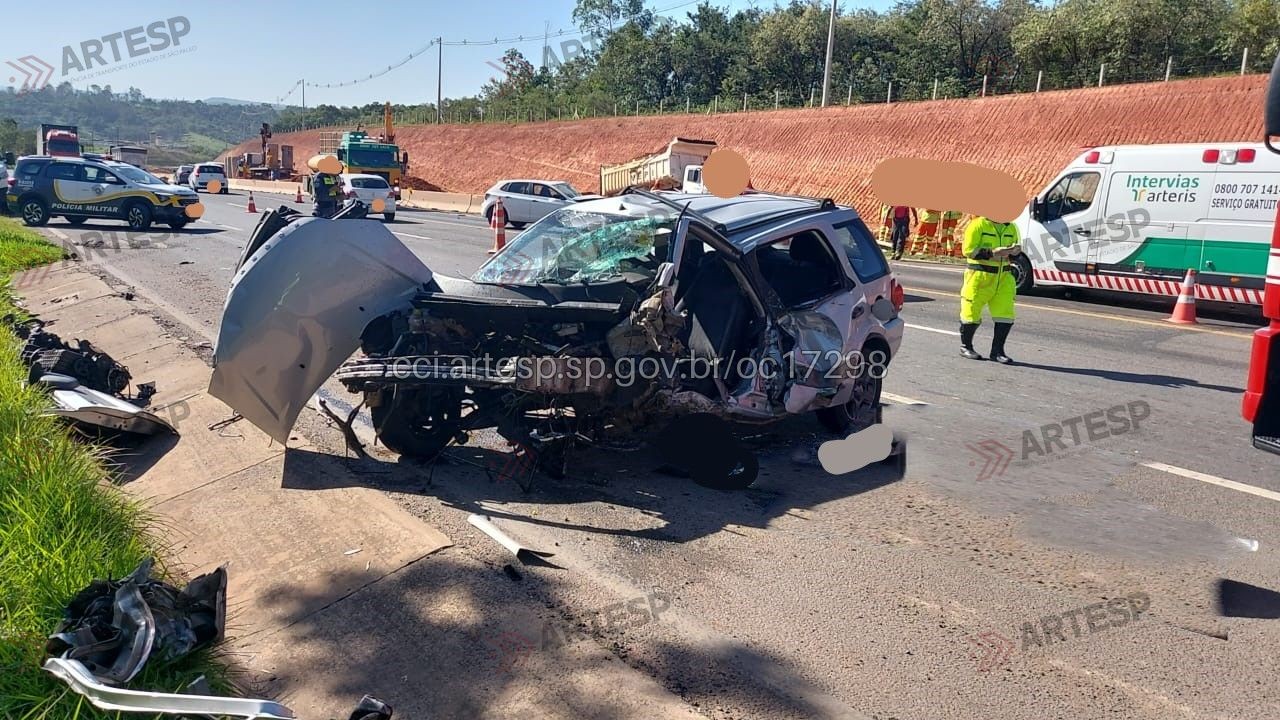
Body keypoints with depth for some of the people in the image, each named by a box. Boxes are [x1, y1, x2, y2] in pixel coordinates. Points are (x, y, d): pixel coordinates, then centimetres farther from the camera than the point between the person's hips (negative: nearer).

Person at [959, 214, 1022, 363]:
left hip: (1003, 277, 5)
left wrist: (1014, 252, -2)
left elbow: (1013, 254, 22)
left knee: (1006, 315, -1)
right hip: (979, 276, -5)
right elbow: (968, 250, -14)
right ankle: (965, 346, 22)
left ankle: (997, 350, 11)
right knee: (972, 312, 2)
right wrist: (992, 253, -22)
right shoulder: (978, 224, -8)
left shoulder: (1011, 228, 11)